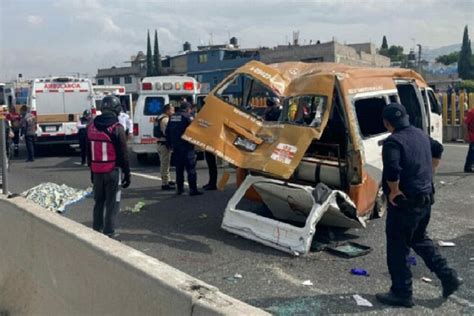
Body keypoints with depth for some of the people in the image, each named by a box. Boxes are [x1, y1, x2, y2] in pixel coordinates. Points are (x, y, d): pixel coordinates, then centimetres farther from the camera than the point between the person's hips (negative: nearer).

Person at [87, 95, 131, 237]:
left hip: (97, 171, 6)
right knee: (112, 204, 1)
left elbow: (89, 152, 14)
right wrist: (127, 174, -5)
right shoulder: (116, 128, -13)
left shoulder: (91, 127, 7)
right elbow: (123, 154, -12)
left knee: (98, 202, 17)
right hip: (113, 171, -6)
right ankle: (109, 233, 2)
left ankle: (96, 230, 24)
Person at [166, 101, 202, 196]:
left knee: (179, 168, 15)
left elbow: (167, 132, 16)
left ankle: (179, 188, 20)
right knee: (191, 169, -5)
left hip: (176, 147, 7)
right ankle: (193, 189, -8)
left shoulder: (172, 117, 12)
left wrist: (170, 144, 22)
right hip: (186, 147, -7)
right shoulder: (188, 117, -9)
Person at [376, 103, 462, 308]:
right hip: (425, 198, 9)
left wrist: (393, 191, -18)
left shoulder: (393, 141, -20)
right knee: (420, 240, 25)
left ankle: (401, 293, 13)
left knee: (398, 247, 4)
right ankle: (448, 277, 26)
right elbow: (437, 149, 27)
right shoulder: (420, 134, 8)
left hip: (405, 202, -9)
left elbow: (392, 170, -34)